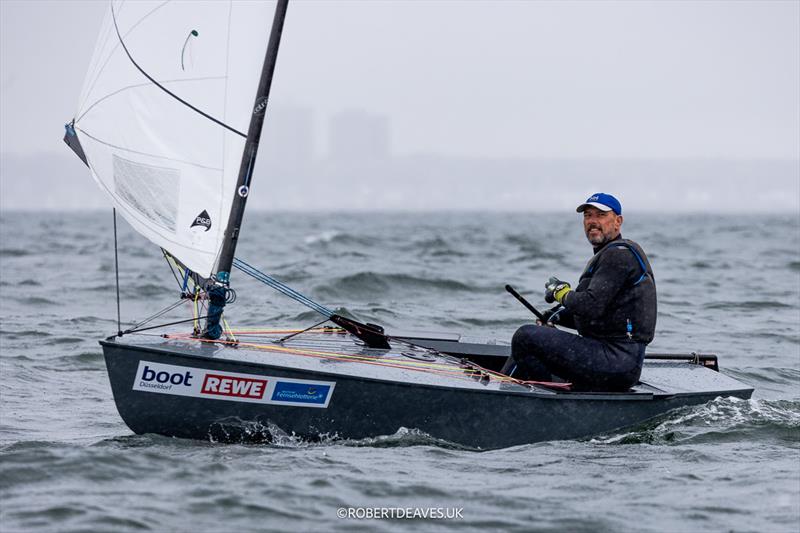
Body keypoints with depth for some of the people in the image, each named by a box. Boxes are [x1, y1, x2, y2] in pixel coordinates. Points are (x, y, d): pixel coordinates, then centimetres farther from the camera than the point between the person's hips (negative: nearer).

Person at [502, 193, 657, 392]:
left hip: (617, 364, -11)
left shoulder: (619, 254, -12)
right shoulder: (607, 255, 23)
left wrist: (561, 292, -4)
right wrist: (560, 314, 10)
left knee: (526, 337, -16)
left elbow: (592, 306, -23)